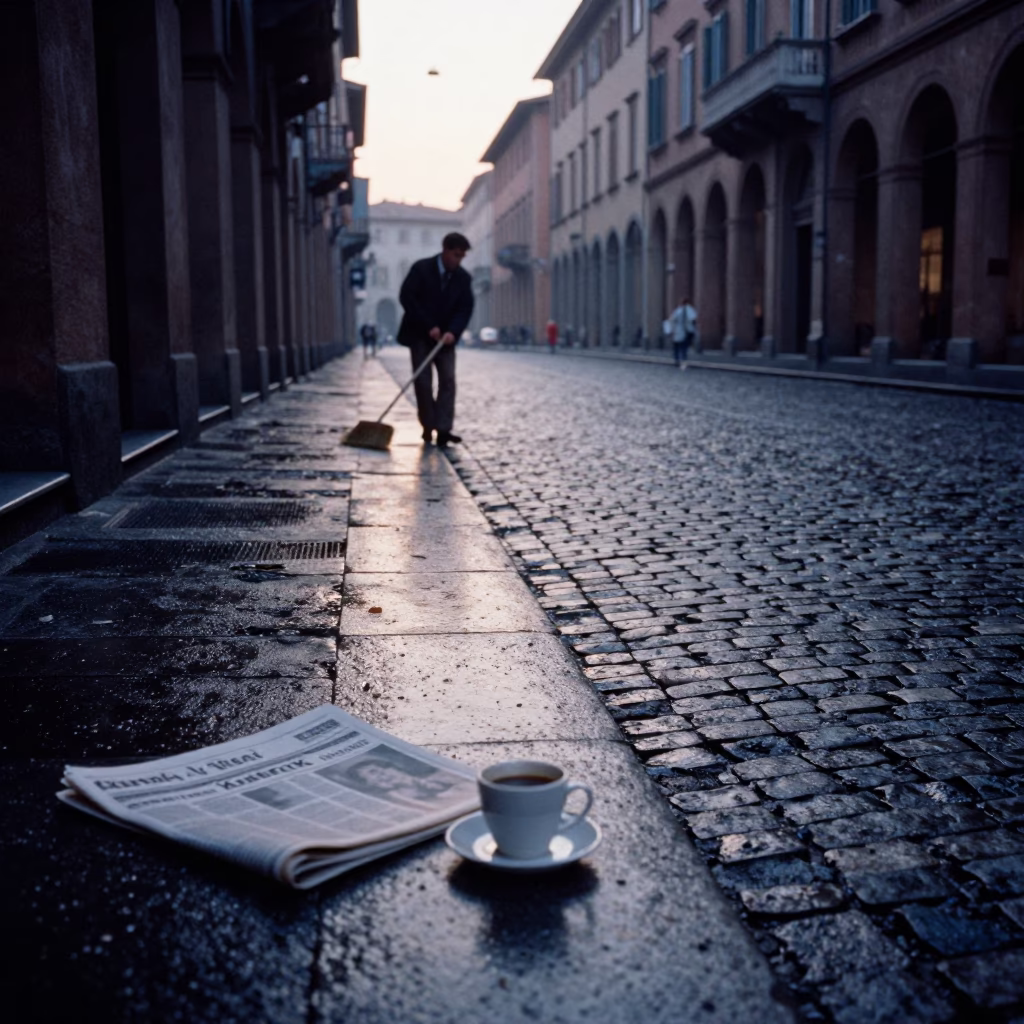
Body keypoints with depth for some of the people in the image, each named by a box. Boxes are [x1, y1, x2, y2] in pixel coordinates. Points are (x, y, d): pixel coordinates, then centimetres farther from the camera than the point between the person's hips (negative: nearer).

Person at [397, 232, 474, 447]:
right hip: (419, 334, -3)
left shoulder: (463, 278, -1)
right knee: (423, 381, -6)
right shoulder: (421, 268, -10)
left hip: (445, 336, 3)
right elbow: (406, 297, -14)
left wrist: (452, 332, -22)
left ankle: (443, 430, -13)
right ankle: (428, 427, 6)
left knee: (448, 380, -9)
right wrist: (429, 327, -18)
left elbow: (465, 308, -3)